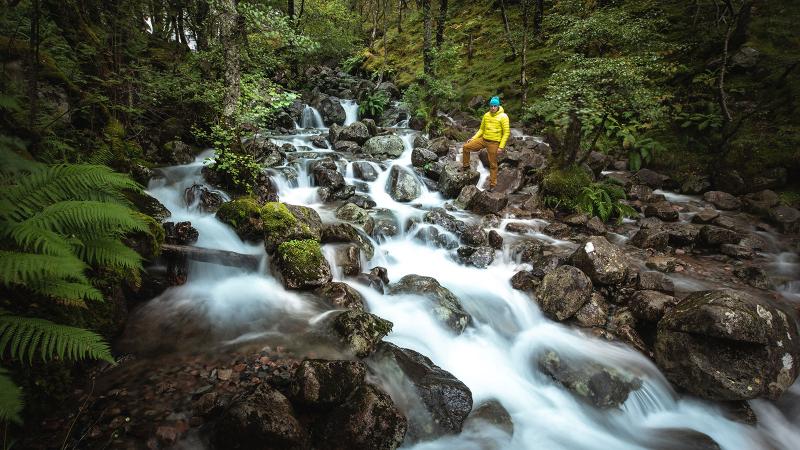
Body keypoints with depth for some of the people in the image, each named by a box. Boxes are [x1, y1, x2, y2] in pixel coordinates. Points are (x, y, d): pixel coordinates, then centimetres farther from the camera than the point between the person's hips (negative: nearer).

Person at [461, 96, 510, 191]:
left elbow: (506, 132, -11)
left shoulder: (503, 116, -11)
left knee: (493, 164, 3)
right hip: (483, 139, 5)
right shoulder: (486, 115, 5)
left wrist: (501, 147, -16)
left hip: (493, 143, -5)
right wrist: (473, 138, 5)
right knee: (466, 147, -2)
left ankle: (492, 184, 15)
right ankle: (466, 166, 18)